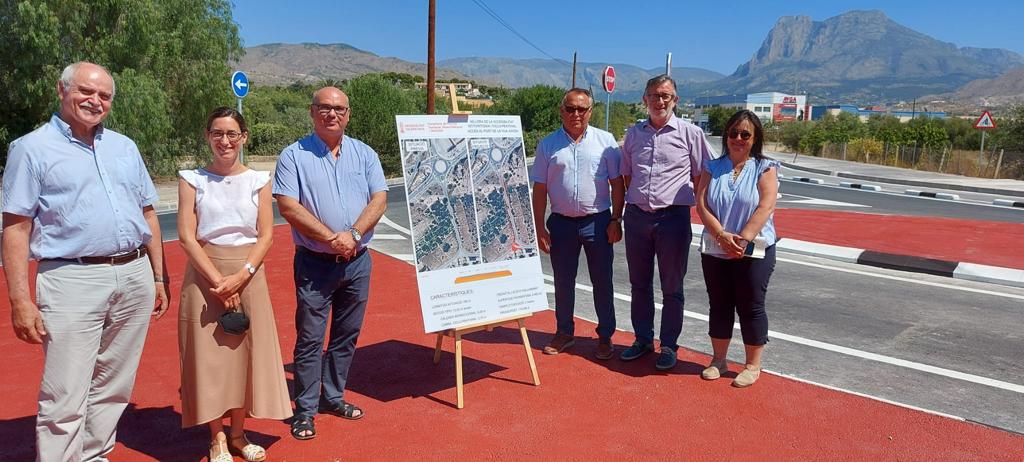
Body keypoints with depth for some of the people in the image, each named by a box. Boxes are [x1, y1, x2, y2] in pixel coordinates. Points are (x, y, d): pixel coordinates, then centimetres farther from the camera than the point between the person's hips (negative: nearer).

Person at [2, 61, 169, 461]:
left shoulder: (124, 147, 15)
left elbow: (147, 214, 18)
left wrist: (159, 277, 13)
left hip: (135, 276, 5)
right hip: (72, 281, -5)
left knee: (113, 389, 13)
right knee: (65, 399, -3)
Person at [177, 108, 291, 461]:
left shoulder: (258, 180, 5)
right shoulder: (192, 179, 2)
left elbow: (266, 235, -1)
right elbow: (187, 236, -5)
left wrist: (240, 277, -14)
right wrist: (218, 280, -14)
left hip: (248, 275, 1)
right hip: (205, 275, -1)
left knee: (246, 351, 5)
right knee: (209, 354, 2)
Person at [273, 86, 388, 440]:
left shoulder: (365, 154, 7)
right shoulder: (294, 155, -2)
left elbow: (379, 200, -1)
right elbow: (288, 206, -12)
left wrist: (353, 233, -17)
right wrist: (330, 238, -19)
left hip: (357, 262, 4)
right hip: (314, 263, -3)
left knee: (347, 335, 13)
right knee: (309, 338, 2)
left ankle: (333, 397, 30)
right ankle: (305, 410, 15)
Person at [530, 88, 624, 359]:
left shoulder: (605, 141, 1)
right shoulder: (548, 145, 4)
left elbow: (617, 184, 3)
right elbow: (539, 190, 5)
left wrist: (616, 220, -3)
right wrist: (539, 228, 1)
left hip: (598, 222, -1)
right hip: (561, 222, 2)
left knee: (602, 282, 6)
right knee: (563, 281, 11)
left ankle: (605, 336, 20)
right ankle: (564, 332, 28)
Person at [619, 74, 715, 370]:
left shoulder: (690, 133, -1)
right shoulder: (634, 133, 10)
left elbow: (702, 177, 4)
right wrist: (634, 202, 10)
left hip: (673, 217, -4)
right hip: (636, 216, 4)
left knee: (672, 287, 6)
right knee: (639, 284, 13)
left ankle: (669, 345, 17)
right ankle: (643, 340, 27)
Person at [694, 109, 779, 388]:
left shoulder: (765, 168, -2)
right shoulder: (713, 168, 6)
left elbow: (765, 207, -14)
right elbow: (701, 205, -5)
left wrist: (742, 240, -22)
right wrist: (722, 235, -18)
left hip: (754, 252, -3)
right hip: (715, 251, 3)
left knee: (751, 308, 4)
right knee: (719, 306, 12)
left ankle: (753, 365, 18)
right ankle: (718, 360, 26)